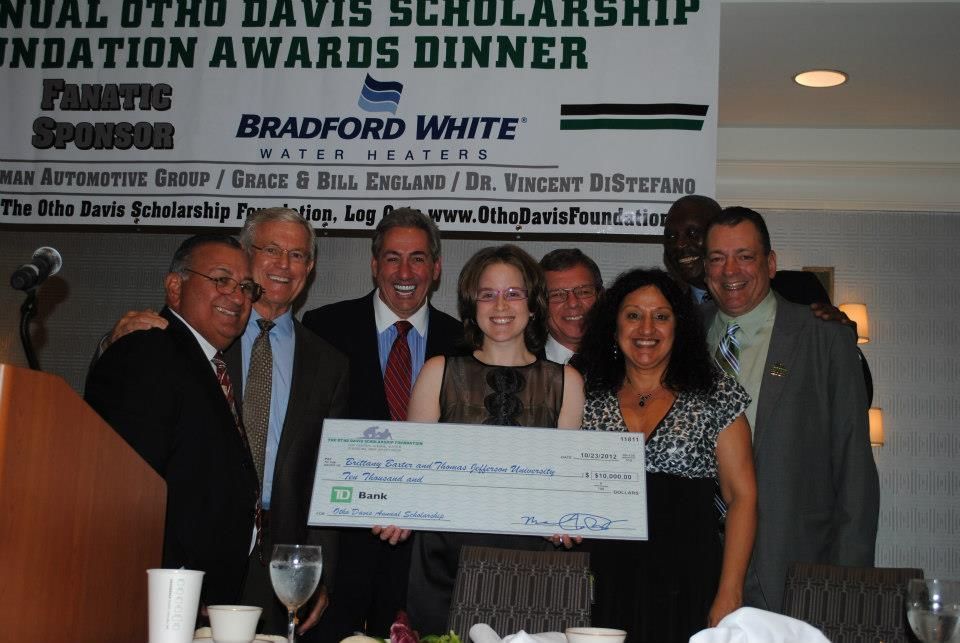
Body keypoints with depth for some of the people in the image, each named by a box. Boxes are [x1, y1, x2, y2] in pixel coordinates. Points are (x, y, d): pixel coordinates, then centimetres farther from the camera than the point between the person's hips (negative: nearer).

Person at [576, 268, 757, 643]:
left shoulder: (716, 395, 3)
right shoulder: (588, 400, 9)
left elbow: (742, 497, 0)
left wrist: (730, 595, -7)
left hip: (689, 587, -1)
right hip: (607, 584, 2)